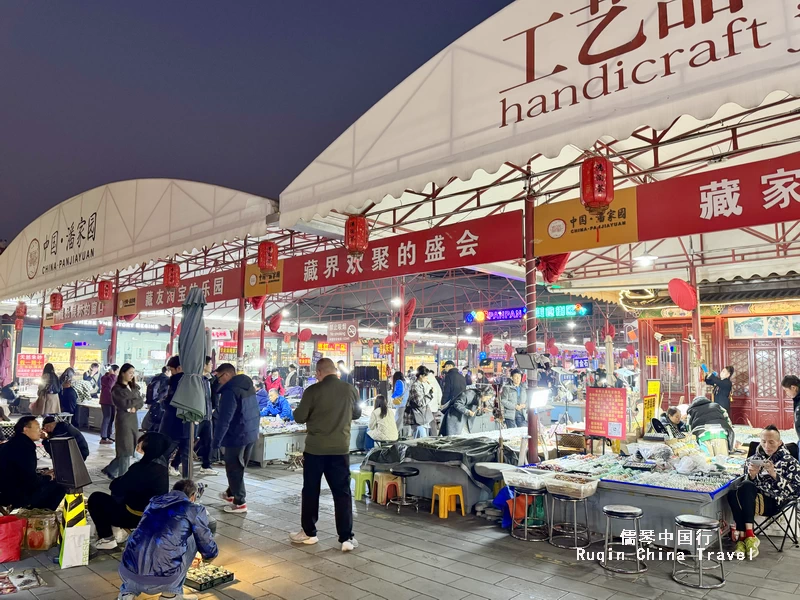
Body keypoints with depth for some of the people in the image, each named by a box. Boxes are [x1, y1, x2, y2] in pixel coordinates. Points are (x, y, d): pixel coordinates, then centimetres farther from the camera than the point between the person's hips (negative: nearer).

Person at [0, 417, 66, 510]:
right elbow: (31, 480, -23)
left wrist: (42, 475, 12)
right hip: (17, 496, -10)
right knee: (59, 487, -6)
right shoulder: (24, 447, -22)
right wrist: (47, 477, -5)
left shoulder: (16, 443, 10)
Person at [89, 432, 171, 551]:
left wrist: (118, 481, 0)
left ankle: (107, 539, 7)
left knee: (95, 498, 4)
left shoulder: (144, 469, -29)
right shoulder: (160, 463, -2)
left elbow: (116, 488, -18)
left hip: (137, 516, -9)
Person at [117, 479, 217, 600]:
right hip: (162, 580, -5)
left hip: (127, 574, 6)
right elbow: (209, 551, 13)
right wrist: (210, 554, 40)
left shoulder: (154, 502, 23)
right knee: (192, 538, 18)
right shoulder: (195, 510, 7)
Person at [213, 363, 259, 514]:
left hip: (237, 436, -9)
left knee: (234, 469, 4)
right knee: (238, 467, 22)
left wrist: (216, 442, -20)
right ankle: (231, 493, 37)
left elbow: (224, 420, -23)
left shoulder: (230, 391, -19)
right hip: (252, 434, 9)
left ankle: (240, 502, 10)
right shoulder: (249, 386, 9)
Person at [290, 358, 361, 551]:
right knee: (342, 493, 6)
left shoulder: (313, 390, -12)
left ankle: (309, 533, 24)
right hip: (340, 448, 2)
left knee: (310, 491, 14)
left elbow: (299, 417, -7)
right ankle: (347, 538, 6)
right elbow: (357, 414, 12)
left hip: (315, 448, -2)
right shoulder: (350, 389, -3)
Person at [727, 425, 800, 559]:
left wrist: (774, 474, -14)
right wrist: (751, 476, -8)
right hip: (752, 498, 3)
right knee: (733, 495, -33)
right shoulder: (753, 459, 18)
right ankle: (744, 537, -28)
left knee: (747, 487, -35)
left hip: (773, 503, -3)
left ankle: (742, 537, -29)